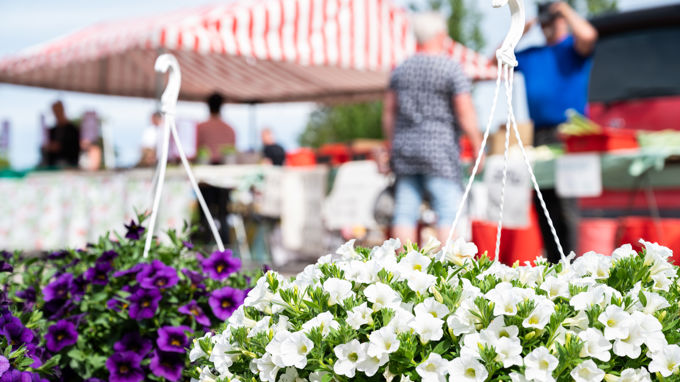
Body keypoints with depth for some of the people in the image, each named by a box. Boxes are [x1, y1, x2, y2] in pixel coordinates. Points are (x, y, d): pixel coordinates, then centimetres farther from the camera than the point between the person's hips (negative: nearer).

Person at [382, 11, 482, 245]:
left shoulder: (400, 70, 10)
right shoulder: (451, 69, -7)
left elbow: (388, 113, 14)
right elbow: (465, 114, -10)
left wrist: (392, 147, 22)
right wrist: (478, 147, -1)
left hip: (405, 150, 6)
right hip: (440, 150, -6)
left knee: (405, 214, 4)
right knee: (448, 214, -3)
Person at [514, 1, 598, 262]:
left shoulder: (573, 48, 6)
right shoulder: (530, 55, 23)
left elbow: (587, 36, -17)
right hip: (539, 132, 6)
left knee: (565, 201, -12)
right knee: (542, 201, 6)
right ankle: (552, 261, 11)